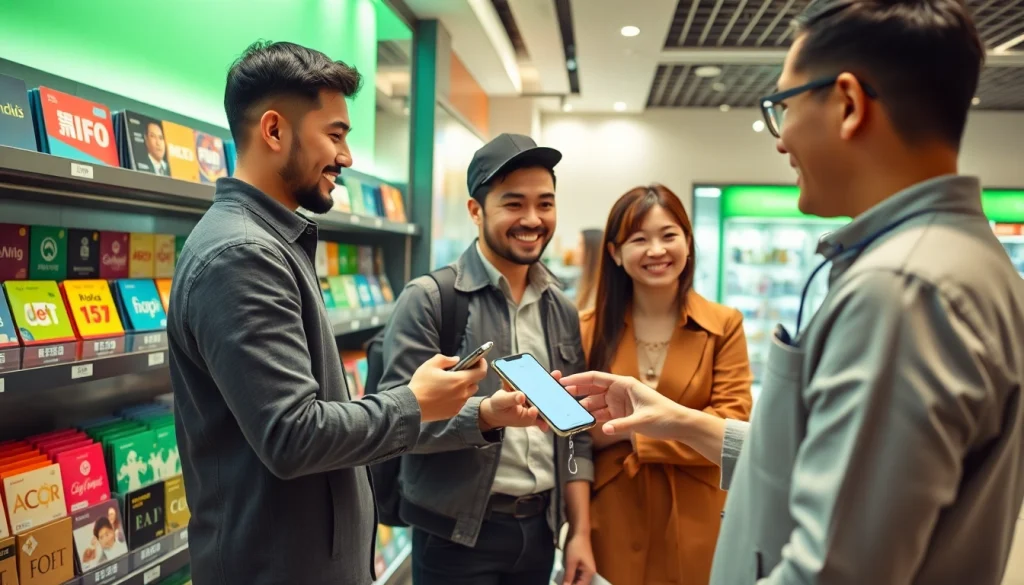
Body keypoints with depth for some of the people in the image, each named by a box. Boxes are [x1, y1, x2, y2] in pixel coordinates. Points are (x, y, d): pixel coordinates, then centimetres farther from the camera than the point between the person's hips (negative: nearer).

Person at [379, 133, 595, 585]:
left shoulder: (562, 311, 5)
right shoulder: (429, 299, -11)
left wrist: (580, 531, 4)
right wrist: (487, 414, -31)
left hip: (539, 528, 5)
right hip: (456, 533, -5)